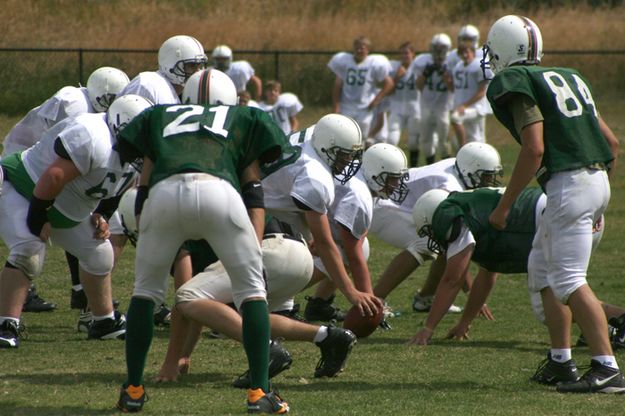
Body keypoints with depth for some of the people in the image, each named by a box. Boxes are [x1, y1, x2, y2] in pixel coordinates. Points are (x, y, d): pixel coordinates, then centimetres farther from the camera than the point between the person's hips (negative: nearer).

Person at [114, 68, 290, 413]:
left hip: (164, 192, 1)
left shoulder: (159, 117, 37)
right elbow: (253, 189, 23)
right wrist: (255, 250, 18)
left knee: (146, 289, 22)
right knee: (251, 288, 14)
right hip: (218, 190, -1)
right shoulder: (243, 118, 34)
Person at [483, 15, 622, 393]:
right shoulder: (569, 78, 20)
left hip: (569, 184, -9)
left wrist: (504, 206, -9)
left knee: (569, 280, -10)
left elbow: (534, 150, -16)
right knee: (543, 266, 19)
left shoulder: (515, 84, -6)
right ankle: (562, 360, 18)